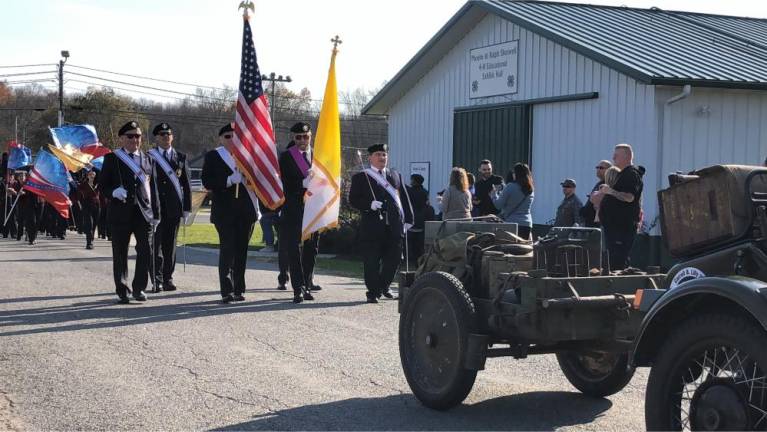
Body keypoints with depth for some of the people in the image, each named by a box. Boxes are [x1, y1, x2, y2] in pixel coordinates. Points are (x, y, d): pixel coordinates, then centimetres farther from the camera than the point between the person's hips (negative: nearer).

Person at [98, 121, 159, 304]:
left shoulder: (147, 159, 13)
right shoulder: (112, 158, 4)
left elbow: (152, 187, 13)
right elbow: (102, 184, 4)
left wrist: (155, 213, 9)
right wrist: (114, 191, -18)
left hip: (143, 212, 2)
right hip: (120, 212, -2)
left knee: (145, 252, -5)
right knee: (120, 254, 4)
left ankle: (139, 287, 8)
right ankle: (122, 291, 14)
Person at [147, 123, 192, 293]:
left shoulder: (181, 157, 11)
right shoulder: (149, 157, 3)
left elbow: (186, 185, 10)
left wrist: (187, 208, 5)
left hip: (174, 208, 3)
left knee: (170, 244, 6)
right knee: (156, 244, -4)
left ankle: (168, 279, 13)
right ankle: (157, 280, -1)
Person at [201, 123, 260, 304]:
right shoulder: (212, 156, 4)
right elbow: (207, 182, -5)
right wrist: (229, 180, -17)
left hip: (246, 210, 3)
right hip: (224, 210, -3)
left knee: (242, 250, 6)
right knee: (227, 249, -8)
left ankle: (238, 290, 13)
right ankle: (227, 291, -9)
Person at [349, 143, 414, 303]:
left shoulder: (396, 176, 18)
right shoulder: (360, 178, 5)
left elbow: (404, 199, 17)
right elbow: (353, 200, -2)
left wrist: (408, 219, 9)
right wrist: (369, 205, -18)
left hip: (394, 226, 4)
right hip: (372, 227, -4)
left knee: (393, 259, 8)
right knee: (372, 262, -2)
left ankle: (383, 287, 29)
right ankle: (373, 292, 9)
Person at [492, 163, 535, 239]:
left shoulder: (510, 187, -10)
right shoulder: (531, 189, 8)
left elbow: (498, 205, -5)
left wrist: (494, 193, 14)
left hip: (512, 223, -5)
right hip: (527, 224, 5)